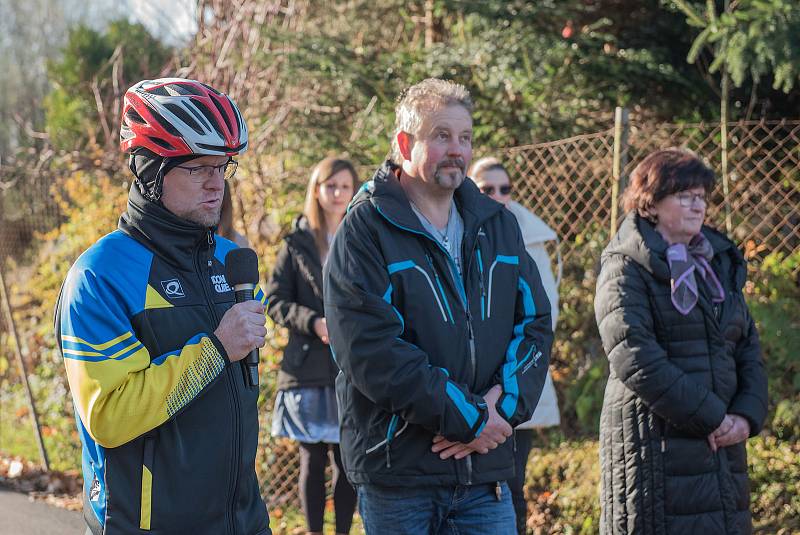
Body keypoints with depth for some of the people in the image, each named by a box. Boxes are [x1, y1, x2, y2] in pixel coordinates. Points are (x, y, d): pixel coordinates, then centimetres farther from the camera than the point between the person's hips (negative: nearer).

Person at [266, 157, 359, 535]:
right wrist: (312, 322, -13)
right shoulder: (296, 244, 6)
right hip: (308, 366, 0)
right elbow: (275, 301, 3)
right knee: (313, 460, 3)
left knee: (348, 458, 2)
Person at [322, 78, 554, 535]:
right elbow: (372, 351, -16)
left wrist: (505, 405, -10)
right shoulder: (367, 229, -6)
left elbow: (536, 323, 8)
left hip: (486, 470, 5)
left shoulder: (498, 225, 12)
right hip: (397, 473, -4)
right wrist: (469, 417, -17)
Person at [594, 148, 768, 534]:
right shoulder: (626, 268, -5)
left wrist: (748, 414, -2)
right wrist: (710, 417, -16)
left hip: (723, 443, 7)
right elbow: (635, 358, -16)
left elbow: (748, 347, 16)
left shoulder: (719, 263, 18)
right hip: (655, 443, -7)